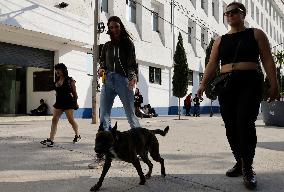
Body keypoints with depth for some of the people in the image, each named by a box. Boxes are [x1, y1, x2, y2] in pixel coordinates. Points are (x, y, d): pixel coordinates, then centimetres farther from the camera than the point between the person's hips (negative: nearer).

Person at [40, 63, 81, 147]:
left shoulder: (70, 80, -4)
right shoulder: (56, 81, 11)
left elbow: (74, 92, -1)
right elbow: (57, 92, 17)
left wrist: (76, 102, 2)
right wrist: (56, 102, 15)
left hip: (68, 102, -6)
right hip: (59, 102, 6)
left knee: (71, 120, 1)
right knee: (54, 120, -4)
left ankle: (77, 135, 23)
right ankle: (51, 139, -6)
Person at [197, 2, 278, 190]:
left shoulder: (256, 34, 9)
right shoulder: (220, 40, 17)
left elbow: (268, 60, 3)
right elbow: (212, 64, 11)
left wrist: (274, 83, -7)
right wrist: (203, 84, -1)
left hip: (250, 83, -4)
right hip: (226, 85, 4)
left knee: (245, 122, -18)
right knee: (231, 126, 2)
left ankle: (248, 168, -7)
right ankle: (240, 162, 16)